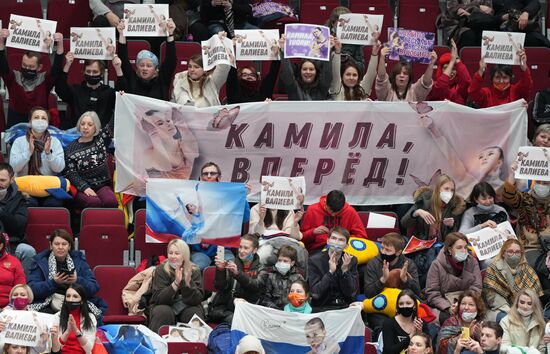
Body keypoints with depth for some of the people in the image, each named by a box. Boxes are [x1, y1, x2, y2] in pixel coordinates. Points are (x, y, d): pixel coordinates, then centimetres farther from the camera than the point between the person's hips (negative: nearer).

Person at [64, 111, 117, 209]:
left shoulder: (101, 139, 11)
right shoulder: (71, 148, 4)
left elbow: (113, 124, 0)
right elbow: (71, 173, -1)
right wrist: (85, 188, -16)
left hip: (102, 186, 2)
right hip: (82, 188, -2)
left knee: (111, 201, -31)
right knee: (94, 202, -34)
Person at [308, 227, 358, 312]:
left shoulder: (351, 261, 4)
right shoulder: (314, 260, -3)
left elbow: (351, 293, -2)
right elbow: (315, 294, -11)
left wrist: (345, 270, -14)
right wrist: (330, 272, -19)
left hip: (345, 307, 3)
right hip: (321, 307, -3)